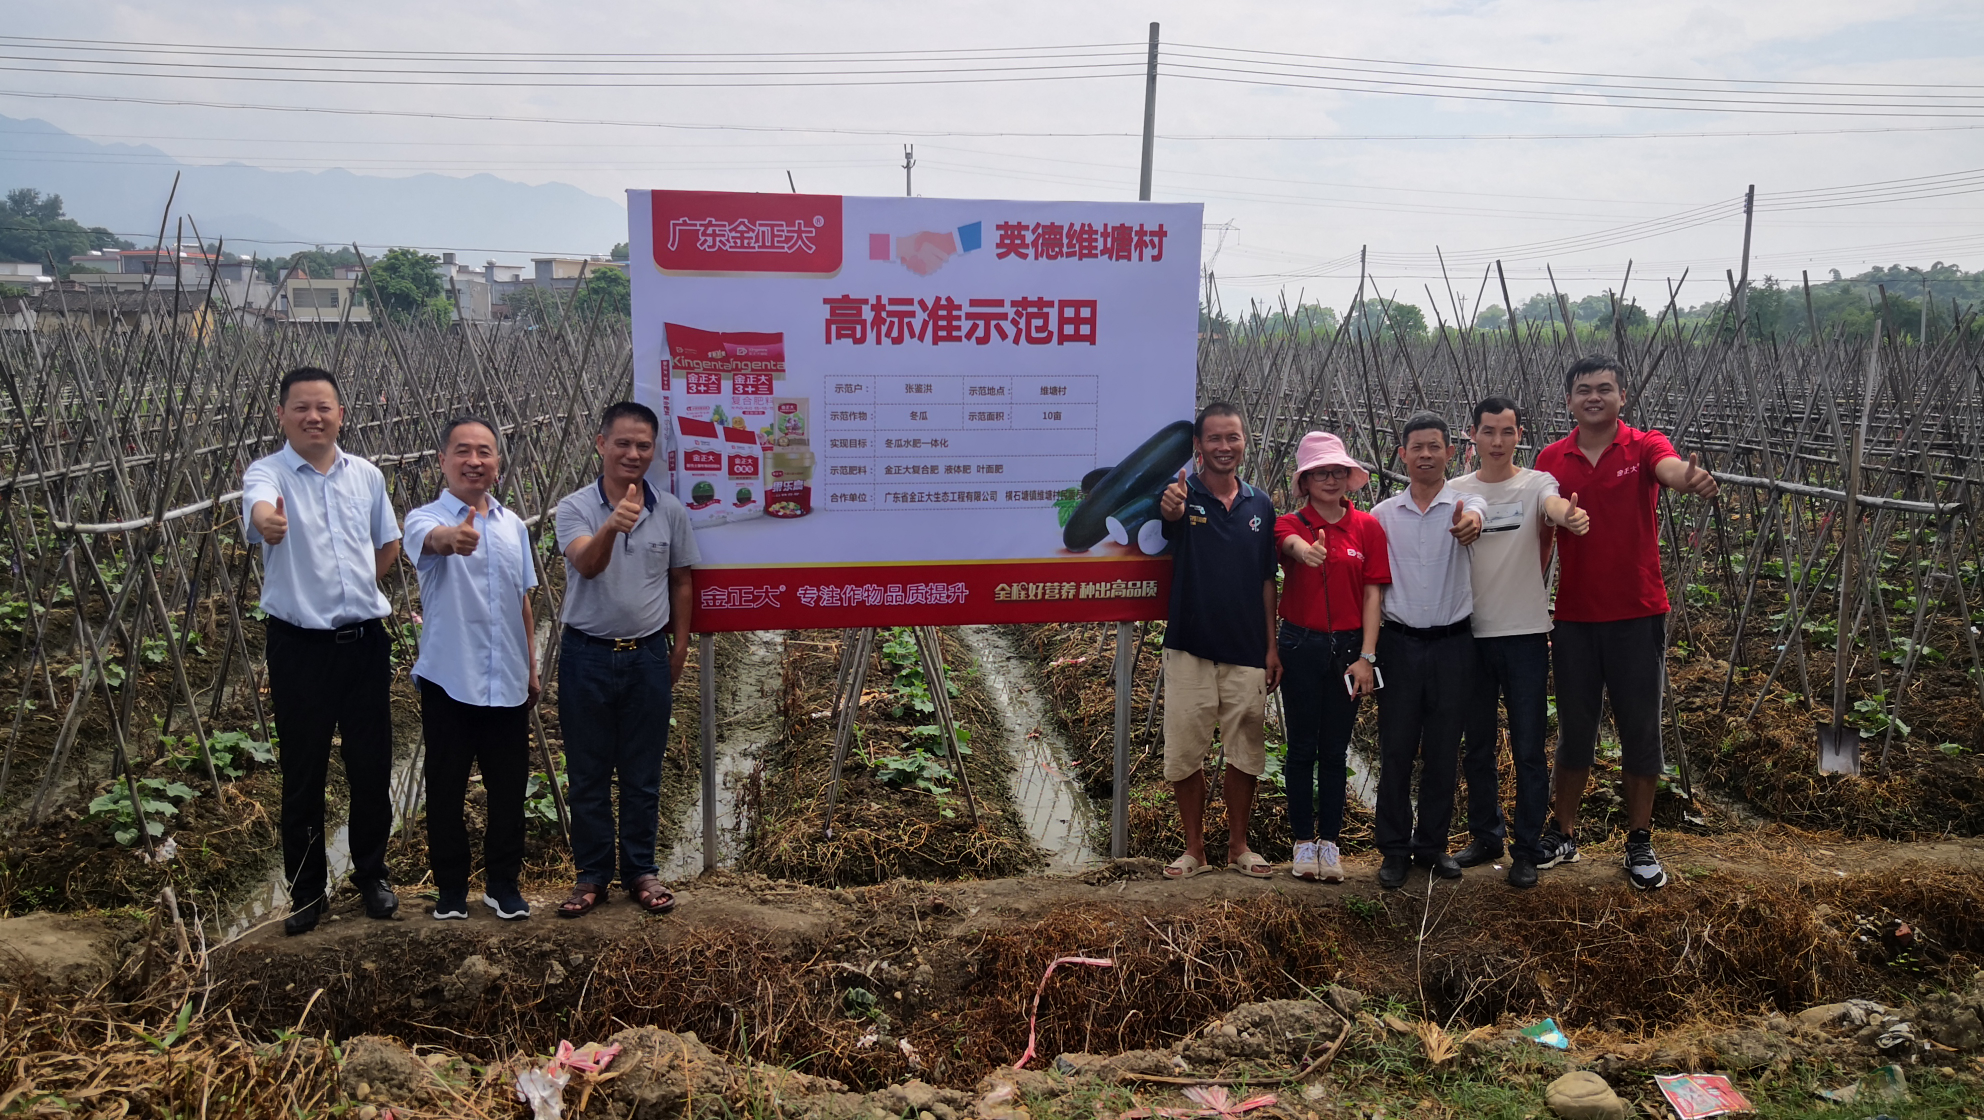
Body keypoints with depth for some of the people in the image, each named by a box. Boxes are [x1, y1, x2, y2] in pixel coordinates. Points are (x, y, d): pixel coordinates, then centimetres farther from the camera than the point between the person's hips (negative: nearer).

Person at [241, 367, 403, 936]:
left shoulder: (366, 475, 5)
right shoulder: (268, 472, -7)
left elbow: (389, 543, 21)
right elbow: (258, 503, -33)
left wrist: (353, 588, 7)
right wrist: (266, 519, -56)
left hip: (365, 639, 3)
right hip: (301, 647, -3)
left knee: (372, 767, 11)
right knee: (302, 775, 6)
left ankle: (372, 874, 30)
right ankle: (307, 892, 21)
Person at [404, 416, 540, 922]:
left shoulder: (513, 525, 9)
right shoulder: (427, 519, -7)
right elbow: (432, 539, -33)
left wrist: (531, 667, 17)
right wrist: (453, 537, -57)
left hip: (508, 681, 4)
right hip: (449, 680, -4)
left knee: (509, 787, 10)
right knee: (446, 789, 7)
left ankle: (503, 883, 24)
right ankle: (451, 887, 22)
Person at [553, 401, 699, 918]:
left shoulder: (670, 512, 1)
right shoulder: (576, 507, -7)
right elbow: (586, 564, -27)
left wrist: (680, 647, 10)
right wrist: (611, 526, -46)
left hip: (648, 656, 2)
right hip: (587, 655, -1)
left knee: (642, 774, 10)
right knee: (587, 773, 8)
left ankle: (640, 871, 23)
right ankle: (592, 874, 21)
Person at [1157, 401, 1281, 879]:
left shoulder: (1260, 505, 6)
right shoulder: (1184, 495, -5)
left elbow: (1267, 581, 9)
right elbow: (1169, 514, -31)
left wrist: (1272, 646, 4)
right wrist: (1170, 507, -55)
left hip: (1247, 652, 3)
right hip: (1189, 649, -3)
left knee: (1245, 751, 10)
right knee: (1185, 751, 4)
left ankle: (1238, 845, 25)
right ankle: (1194, 848, 18)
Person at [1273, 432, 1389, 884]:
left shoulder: (1367, 527, 1)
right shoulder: (1290, 524, -2)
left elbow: (1373, 594, -1)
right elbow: (1293, 544, -28)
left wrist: (1366, 657, -8)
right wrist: (1307, 551, -53)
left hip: (1348, 647, 1)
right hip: (1301, 646, -1)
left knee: (1335, 750, 9)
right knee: (1302, 748, 6)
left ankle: (1330, 843, 19)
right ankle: (1304, 842, 16)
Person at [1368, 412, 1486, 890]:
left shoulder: (1465, 503, -3)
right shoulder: (1384, 513, 5)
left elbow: (1475, 514, -29)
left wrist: (1470, 523, -53)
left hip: (1452, 644, -1)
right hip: (1400, 643, 1)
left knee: (1442, 752, 8)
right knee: (1395, 749, 3)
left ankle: (1432, 843, 22)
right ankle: (1395, 849, 14)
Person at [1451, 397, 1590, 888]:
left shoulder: (1536, 484, -3)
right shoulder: (1455, 492, 5)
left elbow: (1555, 505, -27)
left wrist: (1571, 516, -49)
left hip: (1525, 632, -2)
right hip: (1470, 632, 3)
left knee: (1528, 749, 2)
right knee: (1477, 746, 13)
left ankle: (1527, 849, 14)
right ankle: (1486, 835, 29)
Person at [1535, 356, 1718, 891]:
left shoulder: (1644, 446, -4)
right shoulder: (1551, 460, 3)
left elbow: (1672, 468, -28)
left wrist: (1693, 480, -53)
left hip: (1638, 614, -2)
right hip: (1574, 616, 2)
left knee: (1640, 729, 6)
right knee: (1574, 729, 11)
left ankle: (1640, 843, 19)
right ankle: (1564, 834, 24)